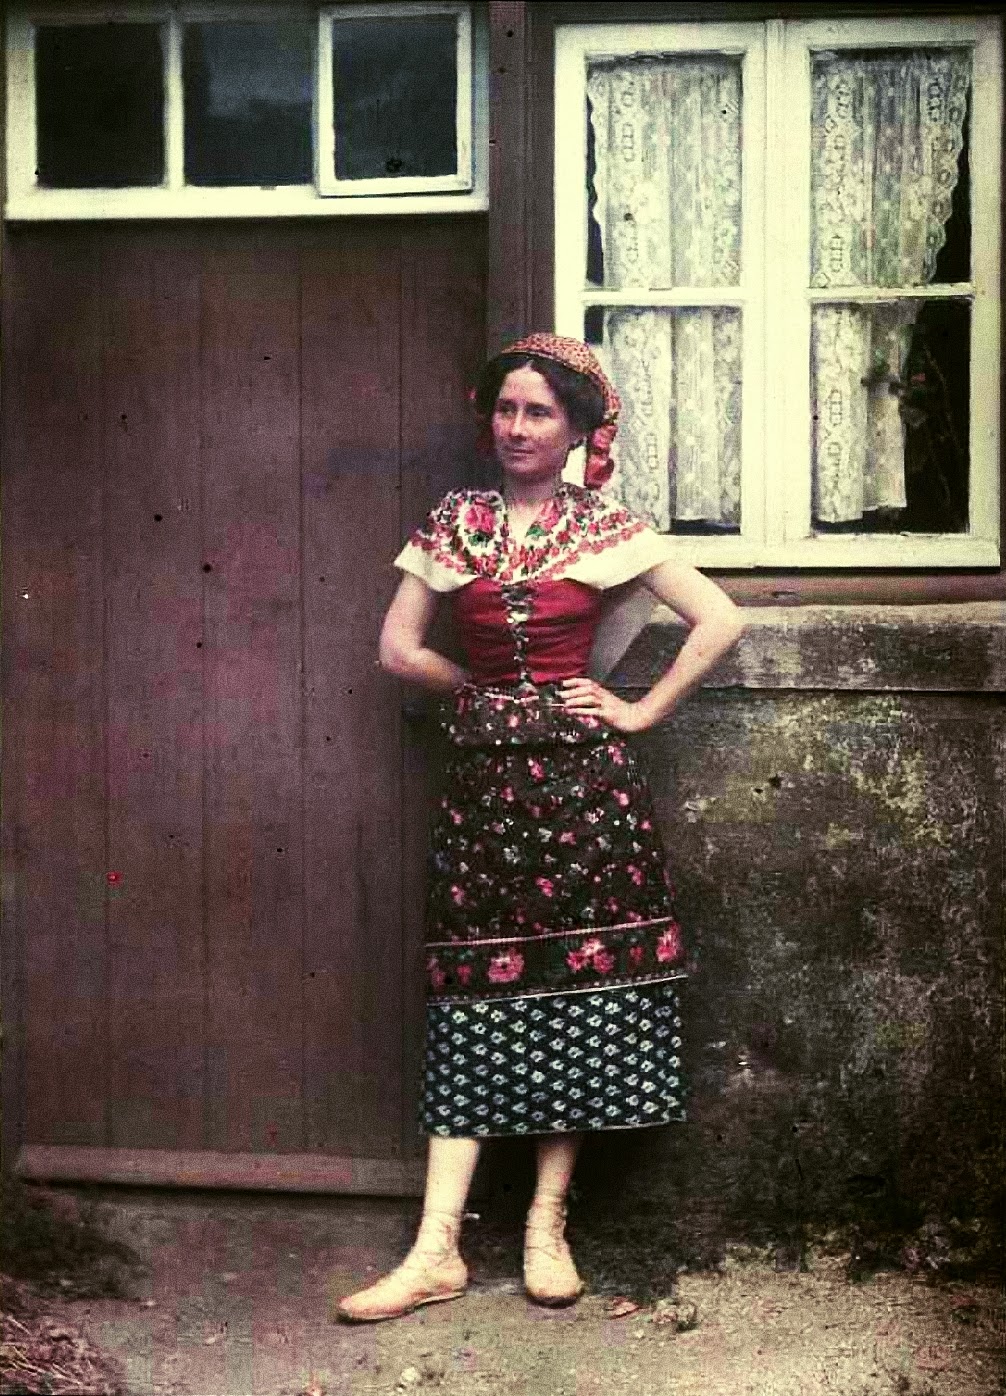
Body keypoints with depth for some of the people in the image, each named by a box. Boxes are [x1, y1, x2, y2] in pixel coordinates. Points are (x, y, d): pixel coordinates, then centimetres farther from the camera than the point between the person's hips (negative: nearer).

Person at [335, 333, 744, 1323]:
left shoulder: (607, 529, 1)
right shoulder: (454, 523, 8)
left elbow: (721, 620, -2)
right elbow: (399, 648, 8)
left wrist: (642, 711, -3)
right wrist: (492, 693, 7)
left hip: (579, 773, -1)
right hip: (484, 775, 1)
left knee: (579, 986, 1)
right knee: (474, 994, 0)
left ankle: (547, 1226, 14)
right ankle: (437, 1250, 0)